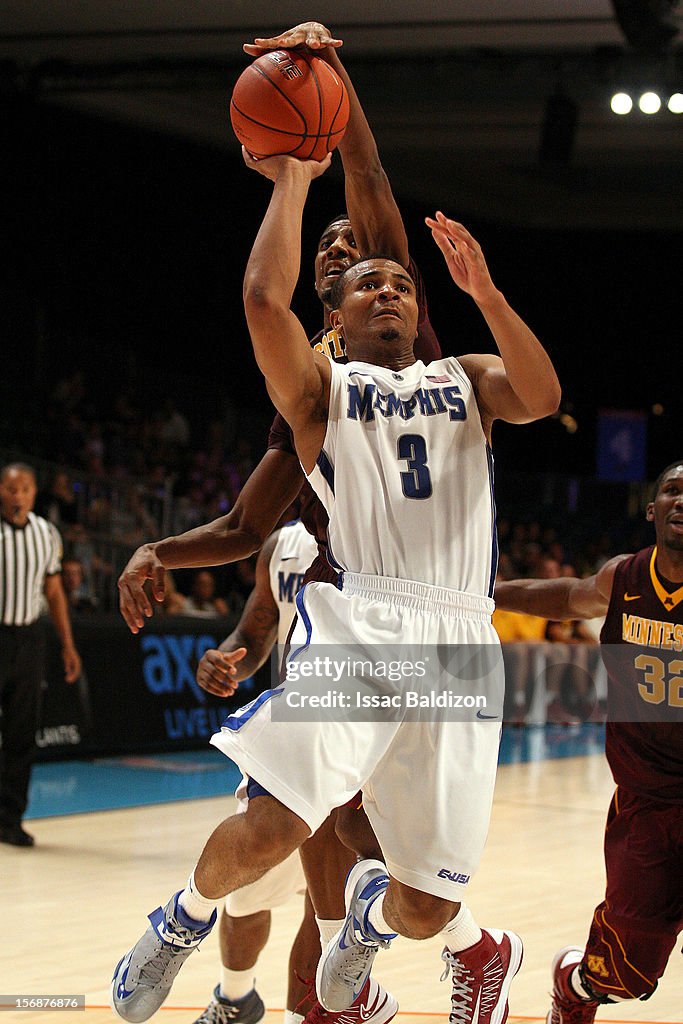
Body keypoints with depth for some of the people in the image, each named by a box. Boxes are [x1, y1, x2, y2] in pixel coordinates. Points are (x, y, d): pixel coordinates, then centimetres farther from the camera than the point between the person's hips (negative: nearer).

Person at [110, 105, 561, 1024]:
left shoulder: (466, 381, 23)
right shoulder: (322, 389, 15)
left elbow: (543, 397, 1)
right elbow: (264, 299, -5)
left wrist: (483, 290, -6)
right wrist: (293, 180, 4)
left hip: (458, 637, 3)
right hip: (358, 619, -2)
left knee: (426, 909, -1)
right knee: (268, 830, -25)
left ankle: (373, 907, 38)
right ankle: (186, 918, 10)